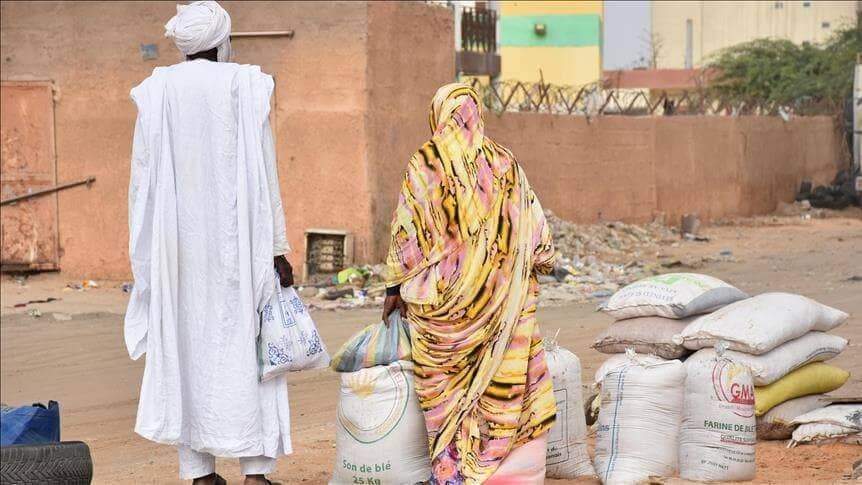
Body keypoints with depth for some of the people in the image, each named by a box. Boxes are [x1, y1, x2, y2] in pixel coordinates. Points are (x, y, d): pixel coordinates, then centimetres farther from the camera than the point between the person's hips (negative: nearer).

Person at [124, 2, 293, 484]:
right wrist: (277, 249, -2)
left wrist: (147, 248, 11)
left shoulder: (156, 92, 0)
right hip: (237, 239, -2)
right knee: (248, 346, 5)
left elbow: (143, 177, 2)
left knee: (187, 346, 9)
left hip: (179, 240, 2)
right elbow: (265, 174, -7)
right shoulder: (247, 87, -6)